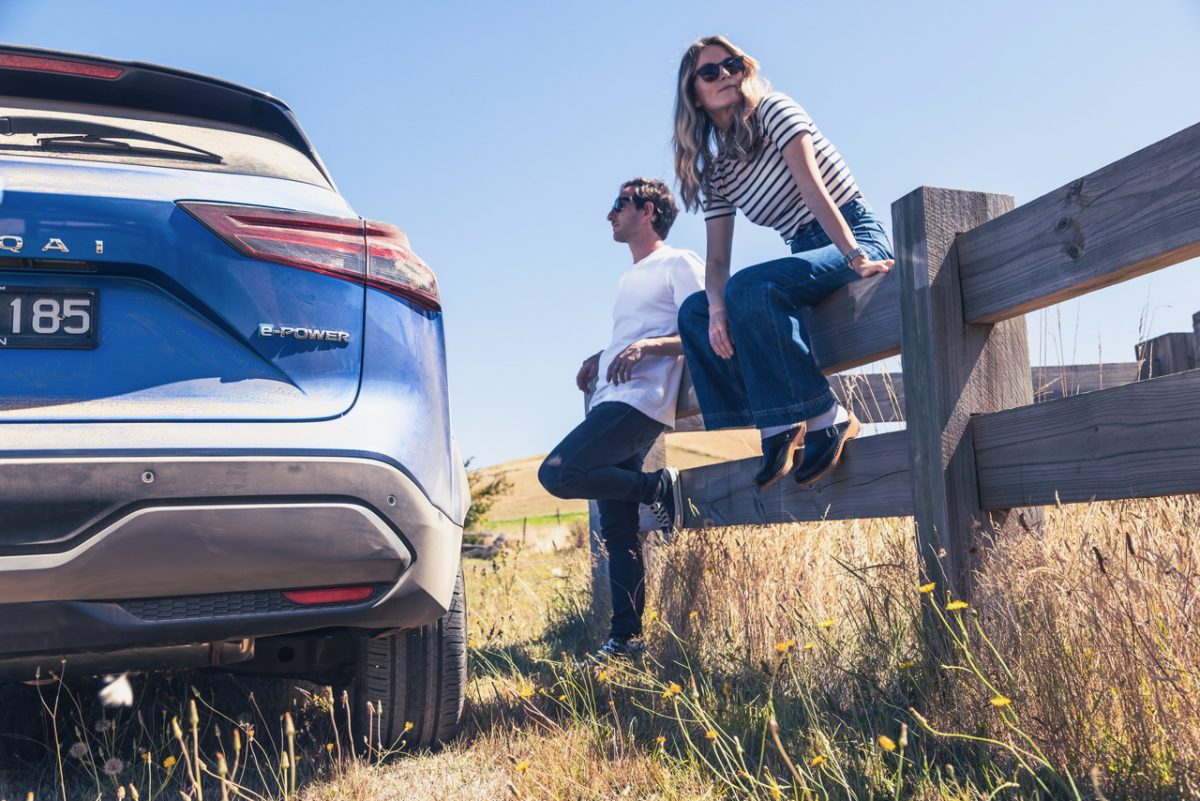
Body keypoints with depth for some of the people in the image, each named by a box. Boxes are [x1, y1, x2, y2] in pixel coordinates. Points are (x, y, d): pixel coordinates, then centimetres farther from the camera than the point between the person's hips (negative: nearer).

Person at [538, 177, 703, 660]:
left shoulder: (679, 263, 2)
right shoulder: (631, 280, 29)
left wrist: (646, 346, -21)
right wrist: (600, 359, 19)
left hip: (640, 402, -9)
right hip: (611, 403, 9)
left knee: (557, 473, -23)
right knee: (616, 531, 5)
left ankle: (657, 488, -8)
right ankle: (626, 638, 8)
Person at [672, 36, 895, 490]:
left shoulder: (773, 111, -5)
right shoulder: (714, 170, 12)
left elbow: (812, 187, -20)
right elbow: (717, 258, 3)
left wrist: (854, 256, -30)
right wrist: (716, 306, -18)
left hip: (857, 240, -7)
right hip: (807, 252, 7)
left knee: (748, 287, -32)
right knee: (694, 312, -2)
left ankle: (826, 419, -25)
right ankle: (777, 426, -13)